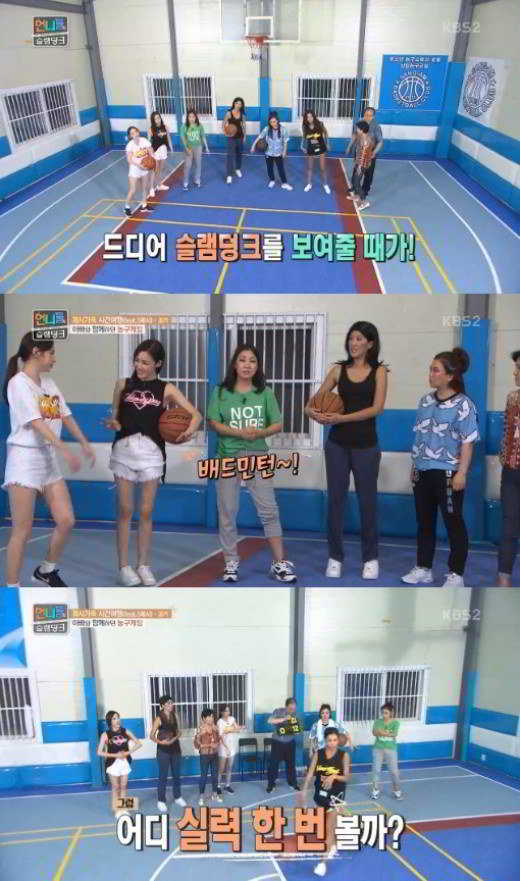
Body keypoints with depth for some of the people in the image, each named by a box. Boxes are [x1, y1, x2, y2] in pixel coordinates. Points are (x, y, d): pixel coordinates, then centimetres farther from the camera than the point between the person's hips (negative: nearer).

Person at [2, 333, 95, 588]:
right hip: (24, 459, -7)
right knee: (22, 530, -3)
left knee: (66, 521, 6)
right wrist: (65, 450, -28)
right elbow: (36, 423, -21)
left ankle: (46, 570, 27)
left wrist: (84, 444, 10)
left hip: (49, 458, 7)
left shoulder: (48, 382, 11)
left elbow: (65, 416, 16)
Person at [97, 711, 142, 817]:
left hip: (125, 762, 3)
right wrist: (115, 755, -17)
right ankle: (116, 810, 18)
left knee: (123, 786, 10)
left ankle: (123, 808, 23)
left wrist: (127, 752, -12)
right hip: (113, 763, -3)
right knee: (115, 787, 6)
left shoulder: (125, 731, -2)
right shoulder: (106, 735, -9)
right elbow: (99, 752, -12)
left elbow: (139, 743, 1)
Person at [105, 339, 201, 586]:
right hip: (124, 449, 1)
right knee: (125, 510, 3)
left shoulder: (166, 389, 5)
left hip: (151, 452, 0)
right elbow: (115, 416, 13)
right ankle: (124, 565, 11)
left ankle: (143, 565, 16)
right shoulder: (123, 384, 9)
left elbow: (195, 414, 0)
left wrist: (189, 431, -20)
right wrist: (113, 423, -11)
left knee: (146, 512, 5)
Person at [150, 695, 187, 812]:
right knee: (163, 776, 1)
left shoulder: (174, 716, 4)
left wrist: (174, 738, -9)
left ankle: (177, 797, 28)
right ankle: (161, 801, 12)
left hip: (175, 749, 5)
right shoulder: (159, 719, -12)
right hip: (163, 751, -5)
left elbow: (178, 732, 10)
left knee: (176, 775, 13)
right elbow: (152, 736, -12)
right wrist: (161, 742, -25)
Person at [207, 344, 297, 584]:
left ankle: (279, 563, 7)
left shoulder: (265, 393, 5)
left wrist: (260, 433, -16)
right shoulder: (221, 392, 2)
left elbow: (278, 424, 4)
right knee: (227, 511, 5)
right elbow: (213, 422, -4)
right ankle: (231, 563, 19)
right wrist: (240, 433, -18)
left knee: (269, 509, -2)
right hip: (228, 456, 0)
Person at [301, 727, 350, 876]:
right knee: (327, 825, 21)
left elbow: (346, 777, -11)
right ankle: (333, 846, 46)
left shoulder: (343, 755, -13)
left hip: (336, 795, -4)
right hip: (320, 793, 4)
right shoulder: (318, 754, -7)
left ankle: (323, 861, 1)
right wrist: (303, 791, -14)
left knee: (329, 828, -6)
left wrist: (334, 776, -30)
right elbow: (310, 773, -6)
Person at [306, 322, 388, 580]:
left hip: (365, 444, -2)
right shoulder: (338, 369, 5)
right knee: (335, 499, 5)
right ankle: (335, 556, 18)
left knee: (367, 501, 7)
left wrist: (342, 418, -21)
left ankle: (370, 558, 22)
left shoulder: (379, 370, -2)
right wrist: (312, 410, -15)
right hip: (337, 443, 2)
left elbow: (377, 407, -13)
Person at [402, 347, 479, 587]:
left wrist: (461, 473, -17)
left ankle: (456, 575, 15)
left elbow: (467, 442, -13)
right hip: (423, 472, 7)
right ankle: (423, 569, 26)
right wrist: (415, 465, 15)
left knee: (454, 524, 4)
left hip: (447, 473, -7)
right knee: (424, 522, 14)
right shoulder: (426, 400, 8)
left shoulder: (463, 405, -12)